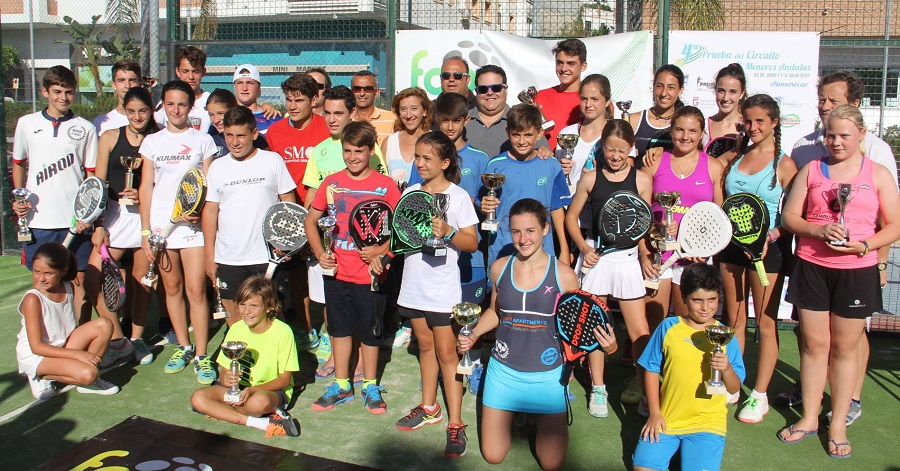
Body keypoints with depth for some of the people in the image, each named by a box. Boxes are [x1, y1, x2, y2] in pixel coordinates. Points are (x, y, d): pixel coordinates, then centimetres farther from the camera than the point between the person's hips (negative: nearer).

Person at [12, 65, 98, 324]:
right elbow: (19, 164, 18)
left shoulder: (85, 128, 3)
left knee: (80, 280, 4)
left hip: (76, 220, -1)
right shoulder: (26, 124, 7)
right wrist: (18, 197, 4)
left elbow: (93, 174, 4)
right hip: (38, 219, 1)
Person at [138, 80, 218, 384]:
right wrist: (145, 231, 3)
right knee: (172, 288, 10)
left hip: (193, 224, -3)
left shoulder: (203, 140, 5)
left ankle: (201, 355, -1)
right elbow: (146, 187, 9)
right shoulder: (152, 142, 11)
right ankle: (183, 346, 23)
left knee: (196, 290, -8)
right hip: (160, 224, 3)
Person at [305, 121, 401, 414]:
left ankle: (370, 387, 28)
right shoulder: (331, 183, 2)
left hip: (370, 274, -3)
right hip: (337, 272, 3)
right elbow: (311, 220, 11)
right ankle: (341, 386, 31)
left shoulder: (385, 185, -7)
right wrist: (319, 252, -3)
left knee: (369, 332, 10)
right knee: (340, 329, 15)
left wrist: (381, 250, -18)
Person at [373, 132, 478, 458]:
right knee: (425, 345, 17)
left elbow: (472, 243, -10)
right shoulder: (411, 193, 7)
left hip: (443, 288, -5)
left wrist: (448, 232, -26)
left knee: (446, 352, -1)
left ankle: (455, 424, 7)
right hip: (413, 285, 6)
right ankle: (429, 407, 32)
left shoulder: (458, 196, -9)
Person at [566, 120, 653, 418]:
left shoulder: (642, 180, 1)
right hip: (596, 256, 0)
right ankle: (598, 388, 24)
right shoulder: (590, 178, 0)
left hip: (627, 257, 0)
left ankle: (645, 384, 20)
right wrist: (584, 248, -7)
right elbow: (571, 217, 6)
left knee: (639, 330, 0)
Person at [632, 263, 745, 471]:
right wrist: (654, 413, 0)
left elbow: (734, 389, 1)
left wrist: (727, 368, -20)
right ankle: (672, 442, 13)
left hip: (707, 422, -1)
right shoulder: (668, 327, -1)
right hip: (666, 418, 1)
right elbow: (652, 370, 5)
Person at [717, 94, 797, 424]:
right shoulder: (733, 157, 8)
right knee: (734, 319, 13)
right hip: (731, 245, 5)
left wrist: (771, 236, -21)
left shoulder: (784, 164, -5)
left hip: (768, 249, -5)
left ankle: (759, 396, 14)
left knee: (766, 323, 4)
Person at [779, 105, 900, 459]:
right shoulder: (811, 170, 8)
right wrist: (820, 231, -13)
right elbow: (789, 217, 5)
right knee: (814, 344, 7)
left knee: (845, 348, 7)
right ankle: (809, 418, 20)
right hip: (812, 267, 1)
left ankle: (838, 424, 19)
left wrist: (864, 246, -15)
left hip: (857, 271, -1)